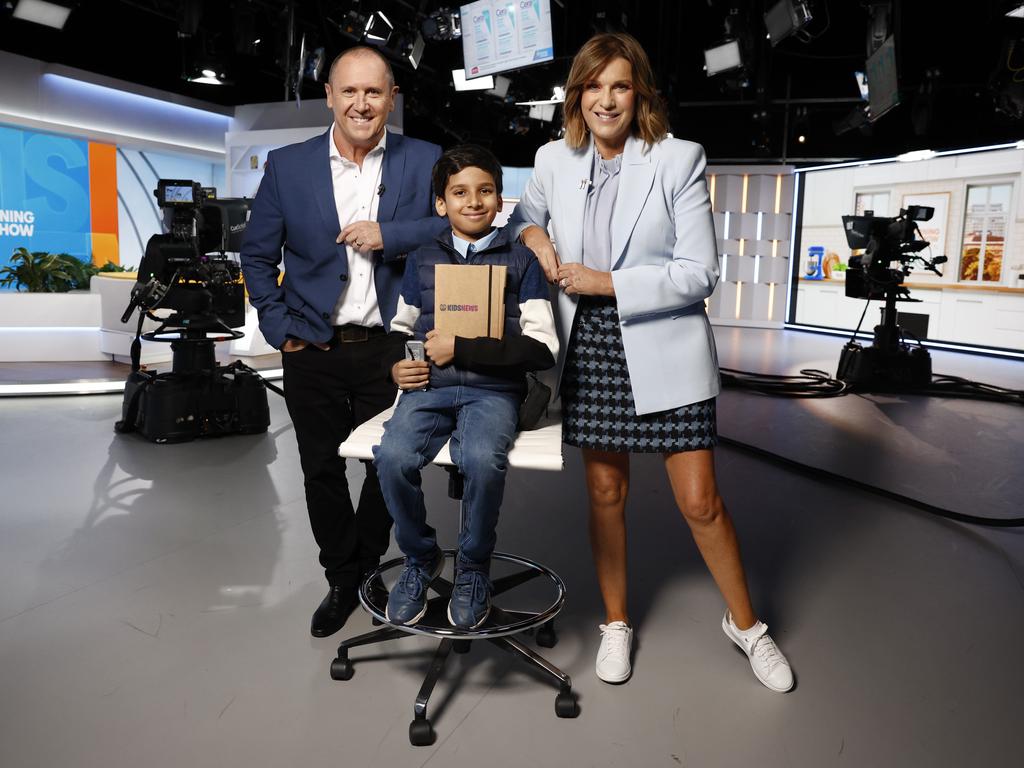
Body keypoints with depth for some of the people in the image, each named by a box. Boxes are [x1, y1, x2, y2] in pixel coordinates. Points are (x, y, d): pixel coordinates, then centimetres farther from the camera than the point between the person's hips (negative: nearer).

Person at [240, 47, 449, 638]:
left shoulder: (426, 162, 0)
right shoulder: (287, 166, 3)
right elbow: (257, 255, 9)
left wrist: (390, 235, -18)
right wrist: (280, 328, 0)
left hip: (392, 349, -1)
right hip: (313, 351, 2)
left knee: (391, 467, 11)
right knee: (322, 471, 12)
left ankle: (363, 565, 37)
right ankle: (342, 580, 33)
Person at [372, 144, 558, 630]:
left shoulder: (520, 262, 6)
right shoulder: (422, 261, 17)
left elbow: (541, 349, -3)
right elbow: (400, 328, 27)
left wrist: (460, 348, -10)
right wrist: (395, 364, 4)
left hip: (492, 389, -2)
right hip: (427, 386, 3)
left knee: (482, 460, -34)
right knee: (393, 457, -27)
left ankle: (473, 567, -3)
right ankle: (420, 558, 3)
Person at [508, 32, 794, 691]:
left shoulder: (679, 160, -6)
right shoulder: (555, 160, 5)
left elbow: (701, 273, -10)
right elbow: (523, 214, 24)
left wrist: (606, 282, -15)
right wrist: (535, 236, 1)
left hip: (664, 353, -3)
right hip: (589, 353, 3)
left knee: (700, 501, 2)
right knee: (606, 493, 13)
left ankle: (745, 623, 28)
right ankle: (616, 623, 34)